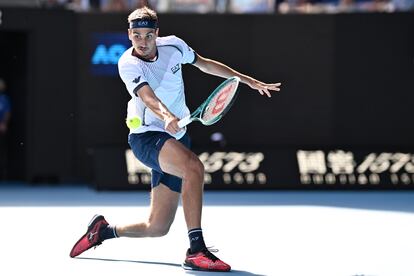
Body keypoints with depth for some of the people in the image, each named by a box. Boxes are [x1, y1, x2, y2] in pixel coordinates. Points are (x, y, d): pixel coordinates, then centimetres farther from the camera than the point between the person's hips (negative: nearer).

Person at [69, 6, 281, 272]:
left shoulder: (173, 45, 1)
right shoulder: (129, 64, -16)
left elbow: (205, 63, 19)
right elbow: (148, 96, -33)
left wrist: (249, 81, 21)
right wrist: (167, 117, -53)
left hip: (175, 140, 7)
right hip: (147, 137, -7)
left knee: (157, 227, 4)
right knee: (194, 166, -38)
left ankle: (103, 230, 30)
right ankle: (196, 250, -40)